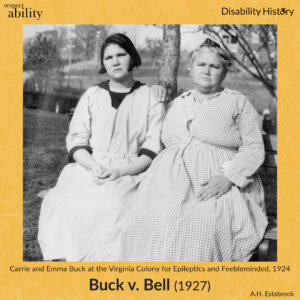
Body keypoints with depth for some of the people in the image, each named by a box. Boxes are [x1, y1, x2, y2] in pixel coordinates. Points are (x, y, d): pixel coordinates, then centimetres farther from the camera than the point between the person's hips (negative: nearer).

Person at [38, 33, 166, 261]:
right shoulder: (91, 96, 14)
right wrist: (93, 166, -13)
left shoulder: (151, 99, 6)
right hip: (89, 169, 2)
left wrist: (120, 171, -15)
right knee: (61, 205, -26)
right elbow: (76, 141, 8)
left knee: (112, 211, -33)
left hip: (131, 172, -2)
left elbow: (153, 150, 0)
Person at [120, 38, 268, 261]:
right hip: (173, 180, 3)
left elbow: (254, 149, 3)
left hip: (217, 186, -3)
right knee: (150, 222, -26)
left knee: (200, 223, -34)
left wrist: (227, 178, -14)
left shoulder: (238, 102, 11)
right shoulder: (178, 103, 24)